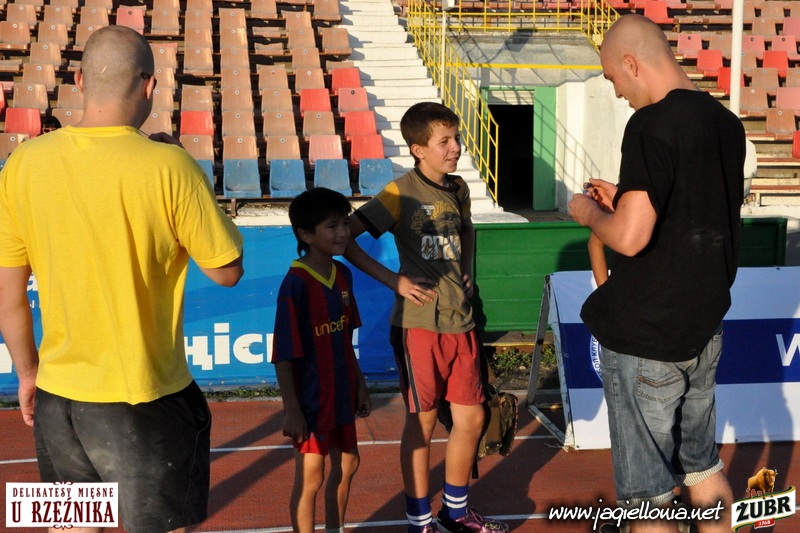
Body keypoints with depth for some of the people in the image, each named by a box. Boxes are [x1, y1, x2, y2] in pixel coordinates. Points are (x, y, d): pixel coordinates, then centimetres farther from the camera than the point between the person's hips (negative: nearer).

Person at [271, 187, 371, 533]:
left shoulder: (343, 275, 2)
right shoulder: (296, 283, -21)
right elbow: (284, 354, -20)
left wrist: (359, 384, 14)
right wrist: (291, 409, -20)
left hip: (341, 394, 8)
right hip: (311, 400, -8)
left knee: (347, 465, 22)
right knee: (310, 479, 5)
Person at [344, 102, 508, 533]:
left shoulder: (459, 188, 8)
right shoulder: (402, 193, -12)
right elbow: (344, 237, -17)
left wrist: (465, 271, 13)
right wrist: (394, 281, -17)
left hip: (461, 321, 6)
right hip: (420, 323, -6)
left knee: (471, 418, 12)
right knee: (423, 422, 5)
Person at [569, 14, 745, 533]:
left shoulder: (652, 125, -19)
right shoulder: (727, 122, 6)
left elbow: (630, 237, -26)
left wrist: (590, 213, -7)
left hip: (645, 338, -8)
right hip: (704, 328, 8)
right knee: (703, 464, 22)